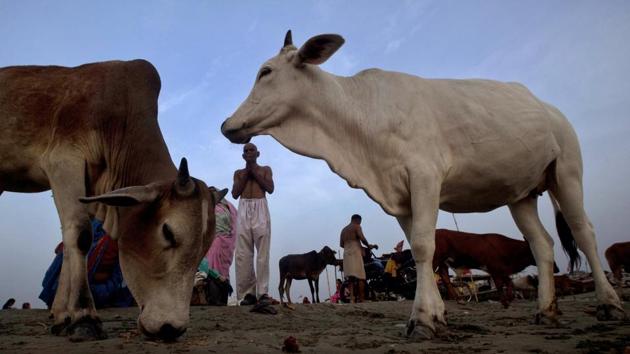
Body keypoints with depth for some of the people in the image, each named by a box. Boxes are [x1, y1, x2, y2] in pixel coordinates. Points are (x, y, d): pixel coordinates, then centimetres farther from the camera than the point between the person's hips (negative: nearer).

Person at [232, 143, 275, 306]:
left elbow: (270, 188, 2)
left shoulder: (265, 169, 18)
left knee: (263, 253, -10)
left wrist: (254, 171, 3)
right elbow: (235, 193, 8)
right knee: (243, 254, -8)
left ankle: (263, 292, -12)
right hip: (243, 210, 2)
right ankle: (248, 292, -6)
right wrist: (246, 173, 6)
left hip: (260, 210, -2)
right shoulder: (239, 173, 22)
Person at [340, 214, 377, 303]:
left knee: (351, 278, 4)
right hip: (355, 253, -7)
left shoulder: (344, 230, 22)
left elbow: (341, 244, 19)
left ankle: (351, 299, -6)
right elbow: (362, 238, -14)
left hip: (346, 254, 7)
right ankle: (361, 299, -9)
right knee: (360, 277, -5)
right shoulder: (356, 227, 0)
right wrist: (368, 246, 1)